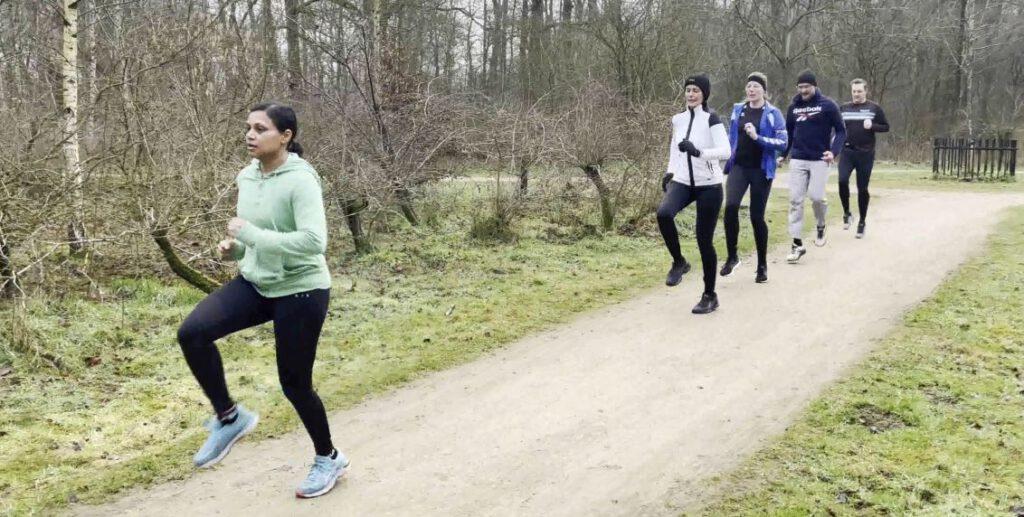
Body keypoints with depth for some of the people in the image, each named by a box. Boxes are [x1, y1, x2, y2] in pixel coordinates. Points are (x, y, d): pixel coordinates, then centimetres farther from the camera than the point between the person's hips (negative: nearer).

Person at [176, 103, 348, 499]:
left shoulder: (300, 180, -20)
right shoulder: (247, 177, 3)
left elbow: (314, 241, -31)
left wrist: (249, 234, -27)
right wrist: (234, 248, -3)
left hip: (300, 291, -7)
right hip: (257, 283, 7)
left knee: (294, 384, 4)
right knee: (192, 333, -14)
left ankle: (329, 458, 30)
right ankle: (229, 418, 7)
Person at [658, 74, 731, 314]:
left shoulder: (711, 119, -10)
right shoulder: (678, 119, 7)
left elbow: (725, 151, -21)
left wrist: (698, 152, -35)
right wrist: (670, 171, 14)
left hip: (709, 186, -4)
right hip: (682, 182, 4)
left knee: (704, 240, -1)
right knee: (664, 213, -29)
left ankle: (709, 296, 16)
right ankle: (678, 262, -5)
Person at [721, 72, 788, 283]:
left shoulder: (773, 114, -4)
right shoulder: (738, 110, 8)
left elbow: (783, 143, -12)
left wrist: (757, 137, -23)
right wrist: (727, 160, 18)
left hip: (761, 170, -3)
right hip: (738, 167, 3)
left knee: (756, 216, 1)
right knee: (730, 206, -20)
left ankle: (762, 265, 17)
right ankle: (732, 256, -5)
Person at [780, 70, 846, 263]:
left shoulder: (827, 105, -3)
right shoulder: (793, 107, 8)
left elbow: (841, 131, -1)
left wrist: (834, 151, -15)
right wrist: (783, 154, 8)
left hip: (820, 160, -3)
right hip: (797, 160, 3)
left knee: (816, 196, -12)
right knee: (795, 200, -3)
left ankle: (821, 227, 20)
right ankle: (797, 244, 1)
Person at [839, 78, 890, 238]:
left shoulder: (874, 108, 2)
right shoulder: (844, 108, 8)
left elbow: (886, 127, 5)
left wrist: (872, 126, -14)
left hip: (866, 154, -1)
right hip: (847, 152, 1)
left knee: (862, 189, 3)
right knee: (842, 181, -20)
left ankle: (862, 222, 17)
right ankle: (847, 213, 1)